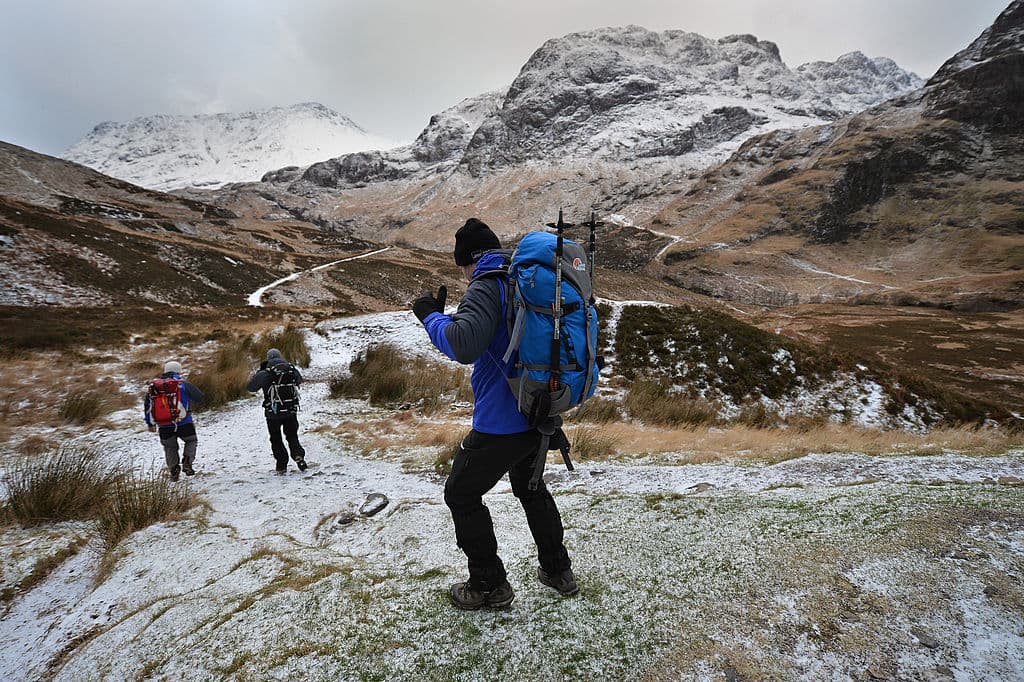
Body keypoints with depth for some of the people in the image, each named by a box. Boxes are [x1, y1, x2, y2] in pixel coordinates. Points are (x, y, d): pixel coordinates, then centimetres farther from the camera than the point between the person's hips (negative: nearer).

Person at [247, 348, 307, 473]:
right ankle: (298, 454, -9)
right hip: (291, 411, 3)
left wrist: (259, 371, 4)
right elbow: (299, 380, 19)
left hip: (273, 413, -3)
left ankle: (282, 465, 12)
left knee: (276, 439, 14)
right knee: (292, 436, 17)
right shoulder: (292, 369, -1)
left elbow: (250, 387, -5)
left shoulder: (266, 373, -13)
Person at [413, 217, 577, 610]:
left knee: (461, 495, 12)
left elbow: (463, 346, -32)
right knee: (529, 487, 29)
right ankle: (558, 570, 38)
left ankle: (490, 586, 20)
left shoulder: (488, 287, -16)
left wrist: (431, 315, -15)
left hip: (501, 423, -8)